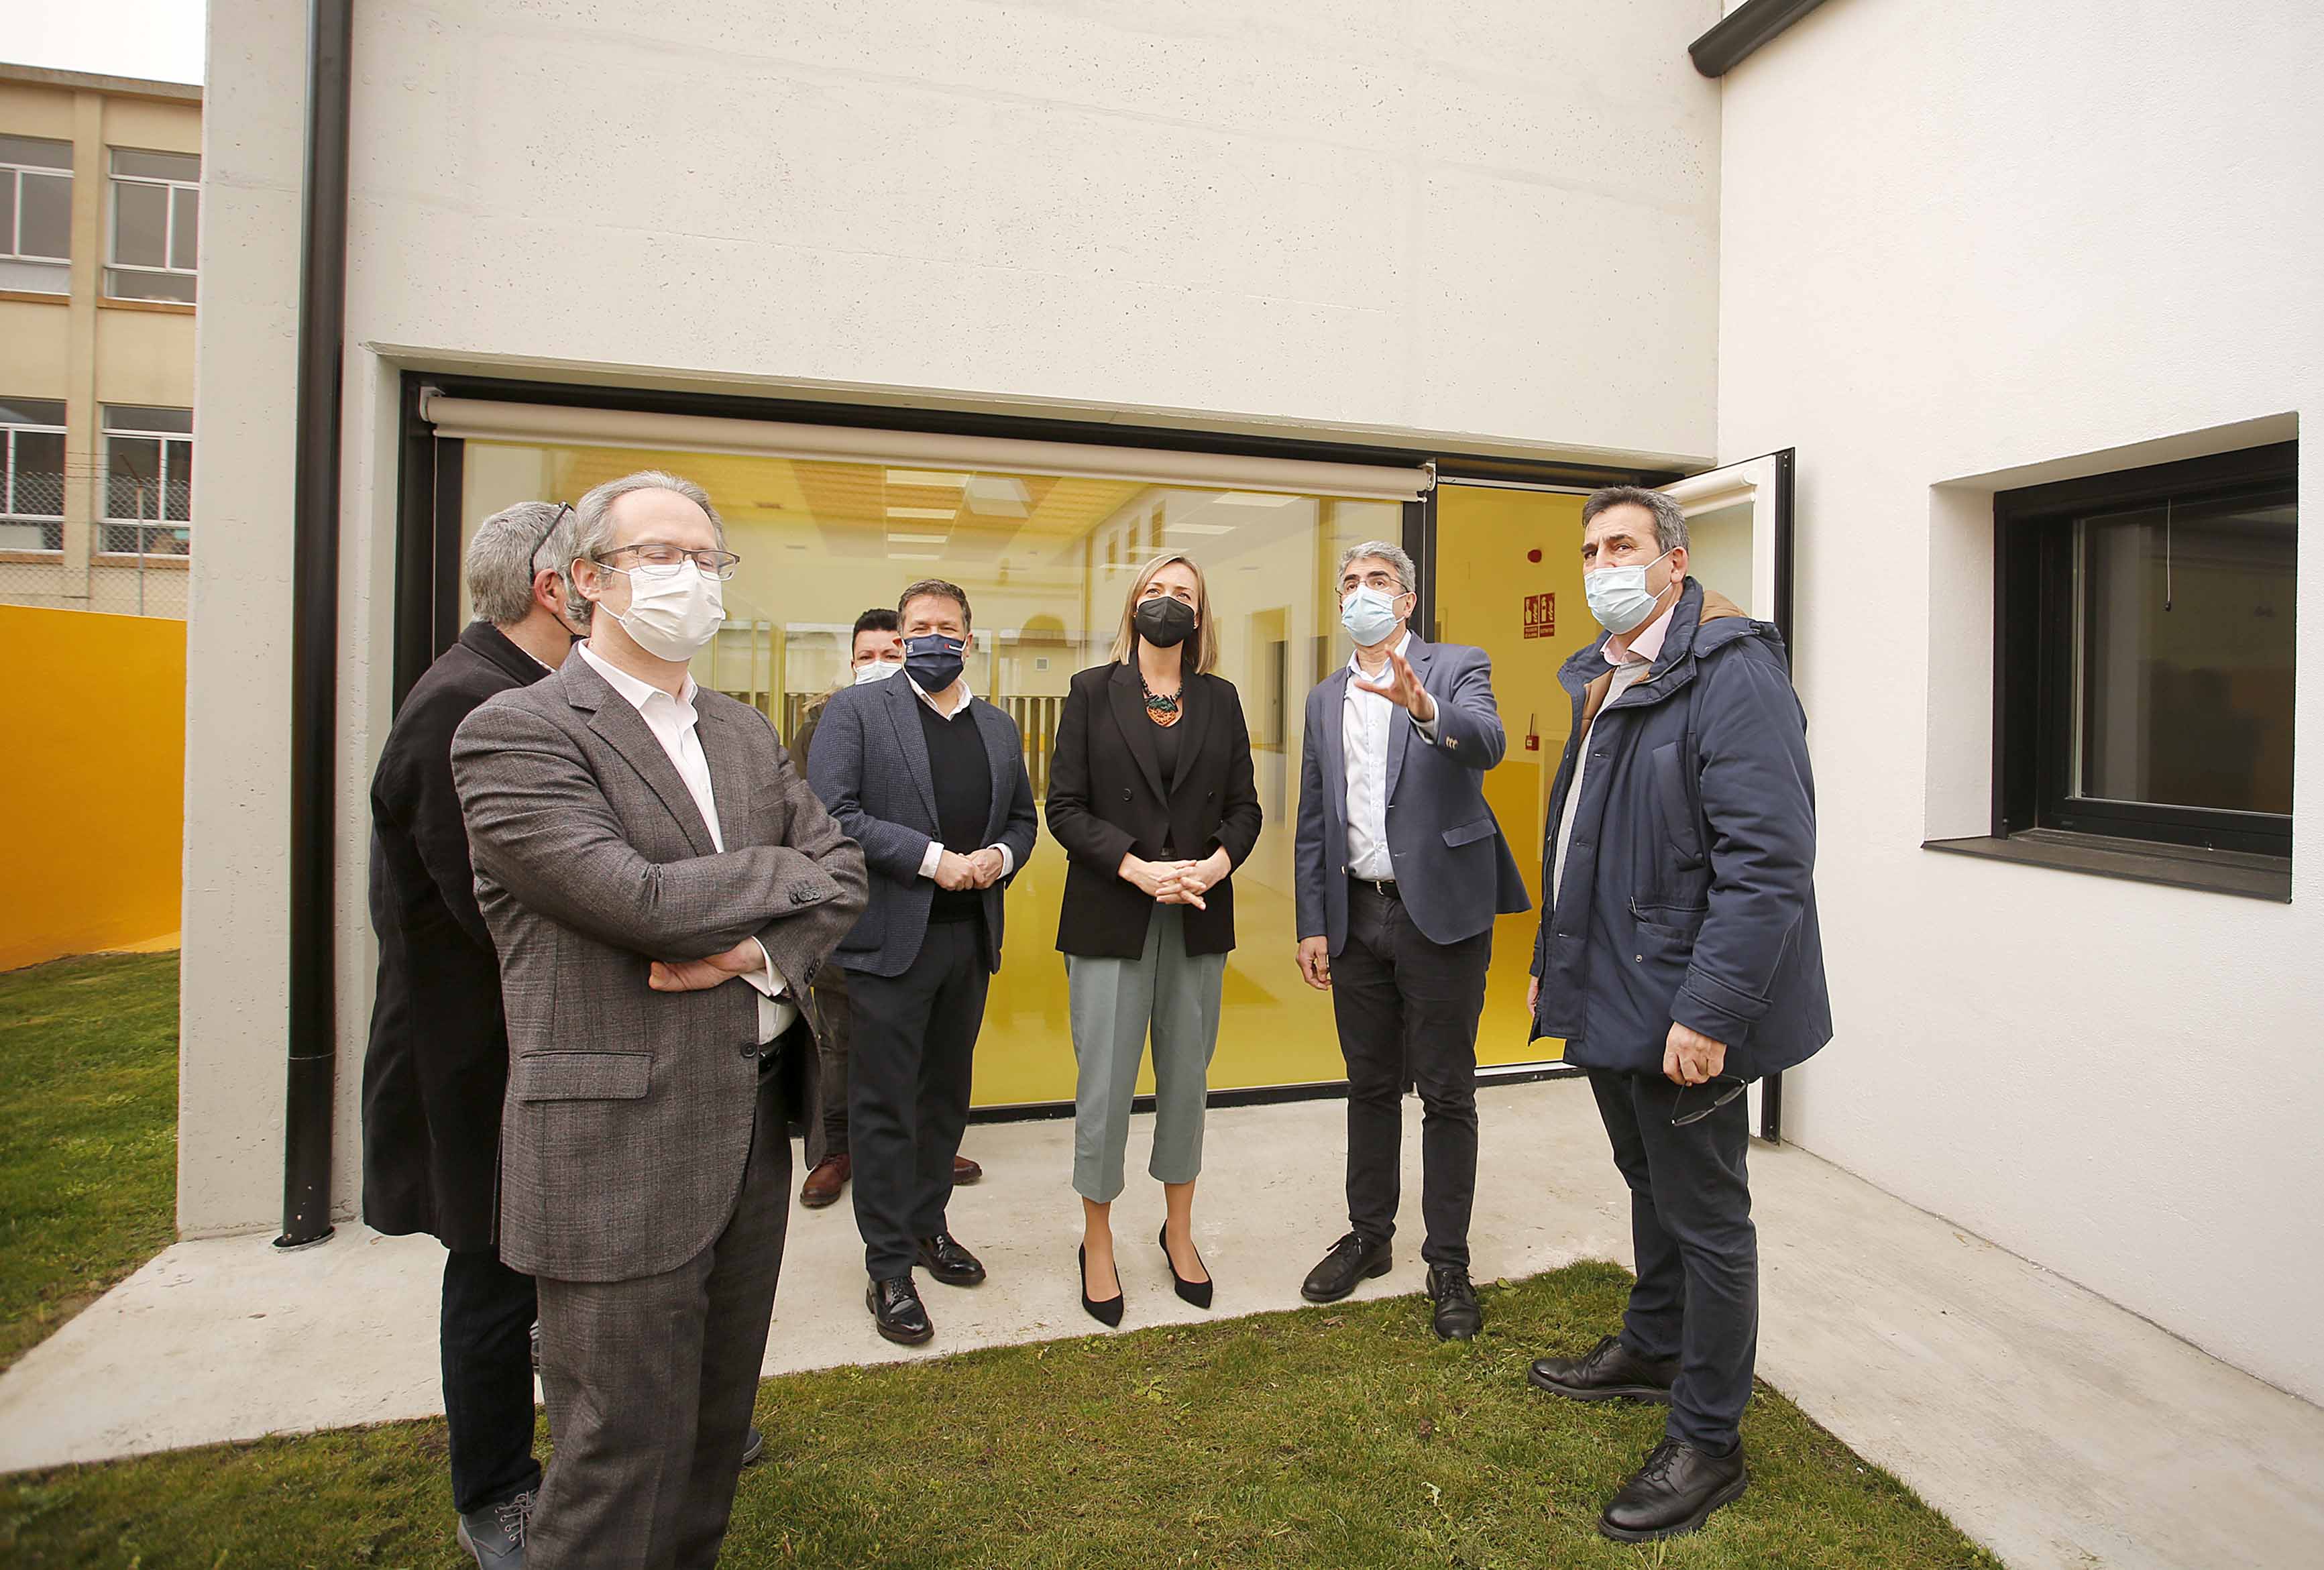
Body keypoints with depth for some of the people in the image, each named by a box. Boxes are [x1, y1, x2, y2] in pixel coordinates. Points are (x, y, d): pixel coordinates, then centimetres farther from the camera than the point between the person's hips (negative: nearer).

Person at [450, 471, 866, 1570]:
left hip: (754, 1134, 7)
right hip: (621, 1157, -6)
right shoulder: (513, 732, -10)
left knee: (718, 1429, 22)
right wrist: (790, 871, -7)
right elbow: (641, 901, -22)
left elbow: (845, 877, 5)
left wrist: (763, 950, -14)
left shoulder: (745, 733, 12)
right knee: (622, 1459, 10)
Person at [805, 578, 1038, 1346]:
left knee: (947, 1095, 17)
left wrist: (1001, 855, -5)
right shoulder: (855, 710, -3)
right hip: (890, 937, -5)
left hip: (971, 937, 5)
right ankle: (889, 1267, 18)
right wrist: (932, 858, -19)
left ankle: (927, 1224, 36)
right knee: (886, 1105, 4)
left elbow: (1023, 817, 17)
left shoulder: (999, 727, 13)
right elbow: (833, 814, -13)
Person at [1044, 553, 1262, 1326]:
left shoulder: (1220, 700, 9)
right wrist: (1138, 868, -16)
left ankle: (1178, 1231, 32)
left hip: (1199, 917, 3)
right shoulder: (1092, 691, 2)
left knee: (1188, 1080, 12)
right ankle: (1097, 1242, 24)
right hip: (1109, 916, -2)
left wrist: (1218, 863, -12)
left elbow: (1244, 805, 8)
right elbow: (1064, 806, -4)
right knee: (1105, 1087, 3)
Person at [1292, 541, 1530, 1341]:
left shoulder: (1457, 667, -2)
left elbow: (1488, 742, -24)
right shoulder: (1326, 697, 12)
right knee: (1370, 1086, 16)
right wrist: (1312, 925, 7)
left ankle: (1448, 1262, 22)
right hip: (1358, 915, 5)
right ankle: (1368, 1236, 33)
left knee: (1446, 1093, 6)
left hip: (1439, 911, -4)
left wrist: (1425, 709, -44)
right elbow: (1314, 823, 11)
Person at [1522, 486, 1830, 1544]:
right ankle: (1651, 1350, 46)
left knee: (1705, 1219, 8)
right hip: (1610, 999, 9)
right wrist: (1553, 963, 18)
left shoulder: (1732, 674, -17)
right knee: (1650, 1186, 25)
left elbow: (1768, 862, -24)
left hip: (1683, 1008, -8)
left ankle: (1707, 1443, 27)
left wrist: (1708, 1011, -26)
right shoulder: (1601, 680, 13)